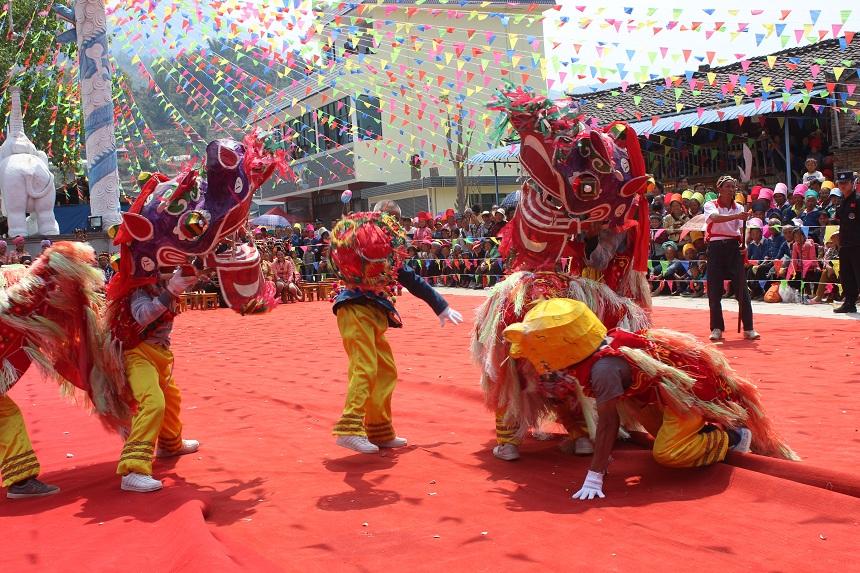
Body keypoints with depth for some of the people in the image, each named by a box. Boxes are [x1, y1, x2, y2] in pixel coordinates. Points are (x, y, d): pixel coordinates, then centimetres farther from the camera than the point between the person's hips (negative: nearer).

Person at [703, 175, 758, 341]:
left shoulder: (738, 208, 10)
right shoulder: (710, 205, 1)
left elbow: (742, 230, -1)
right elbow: (716, 218, -22)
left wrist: (743, 244, -21)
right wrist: (736, 216, -36)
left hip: (734, 247, 2)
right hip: (716, 247, -2)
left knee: (742, 289, -3)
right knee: (714, 290, -1)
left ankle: (748, 328, 2)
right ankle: (717, 328, 10)